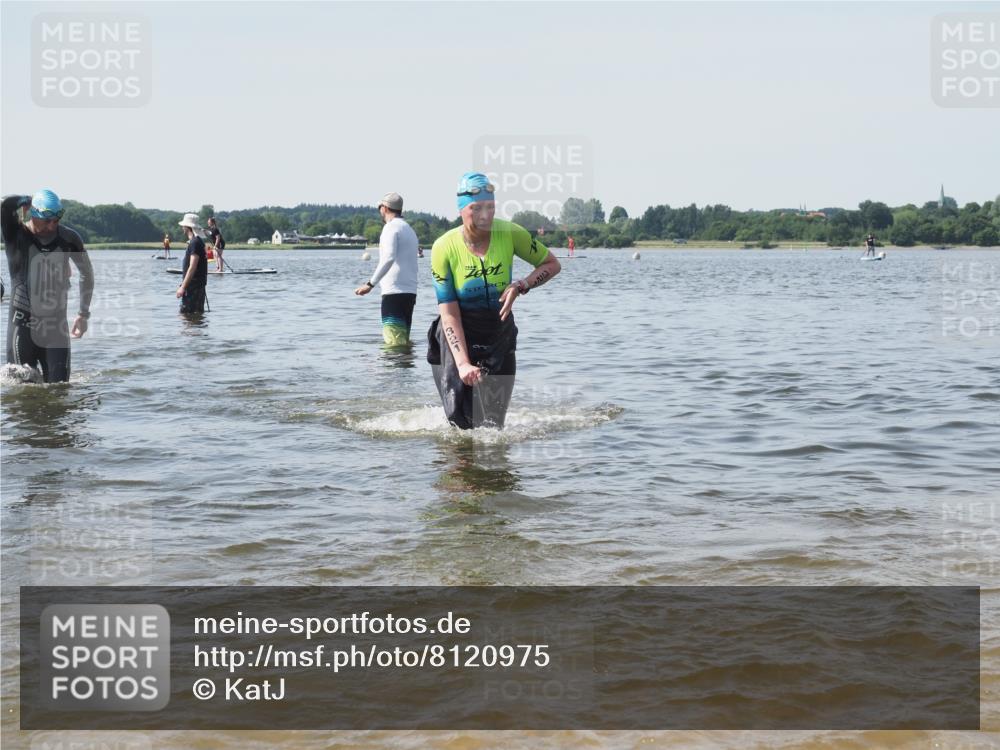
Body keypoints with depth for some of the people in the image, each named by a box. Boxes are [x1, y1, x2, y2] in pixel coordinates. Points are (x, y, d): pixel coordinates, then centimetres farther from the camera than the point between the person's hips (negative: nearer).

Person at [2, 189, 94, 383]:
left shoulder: (69, 239, 0)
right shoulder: (16, 235, -8)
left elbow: (86, 272, 15)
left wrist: (83, 314, 11)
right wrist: (27, 201, -8)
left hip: (56, 325, 2)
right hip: (23, 324, -2)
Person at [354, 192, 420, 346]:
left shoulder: (391, 227, -6)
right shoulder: (410, 229, 22)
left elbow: (389, 258, -21)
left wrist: (370, 284, -22)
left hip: (394, 292, -9)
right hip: (410, 292, 9)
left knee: (394, 341, -14)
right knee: (404, 340, 12)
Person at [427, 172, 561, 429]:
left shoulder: (510, 233, -13)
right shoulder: (444, 248, -18)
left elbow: (551, 264, 1)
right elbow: (449, 313, -17)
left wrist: (520, 286, -18)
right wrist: (462, 363, -27)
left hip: (499, 336, 2)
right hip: (457, 337, -2)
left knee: (492, 423, -2)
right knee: (460, 418, -10)